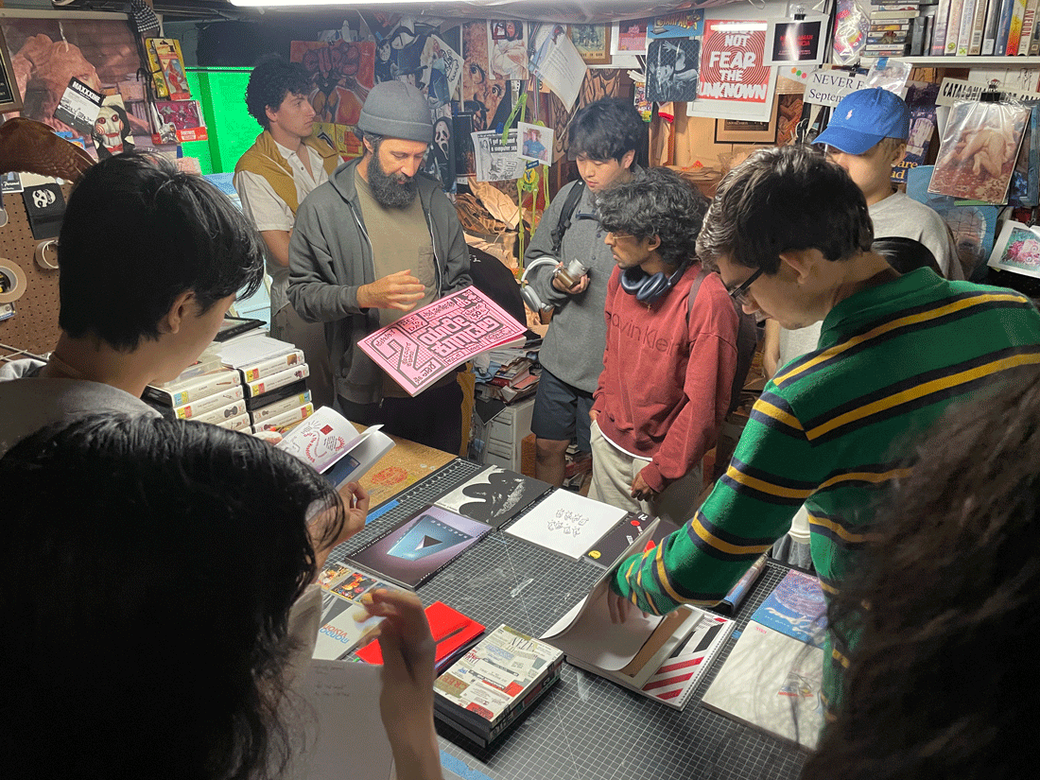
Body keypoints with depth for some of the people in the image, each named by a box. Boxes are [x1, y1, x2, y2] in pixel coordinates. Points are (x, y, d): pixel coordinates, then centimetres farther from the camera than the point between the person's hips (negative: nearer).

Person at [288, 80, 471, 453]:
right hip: (367, 397, -3)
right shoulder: (322, 208, -7)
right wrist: (364, 296, -24)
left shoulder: (435, 200, 5)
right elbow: (303, 294, -8)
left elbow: (458, 281, 12)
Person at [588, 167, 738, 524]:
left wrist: (661, 471, -15)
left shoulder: (706, 299, -24)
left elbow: (705, 404, -20)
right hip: (609, 440, 6)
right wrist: (602, 404, 14)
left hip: (664, 452, -6)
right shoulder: (622, 276, -2)